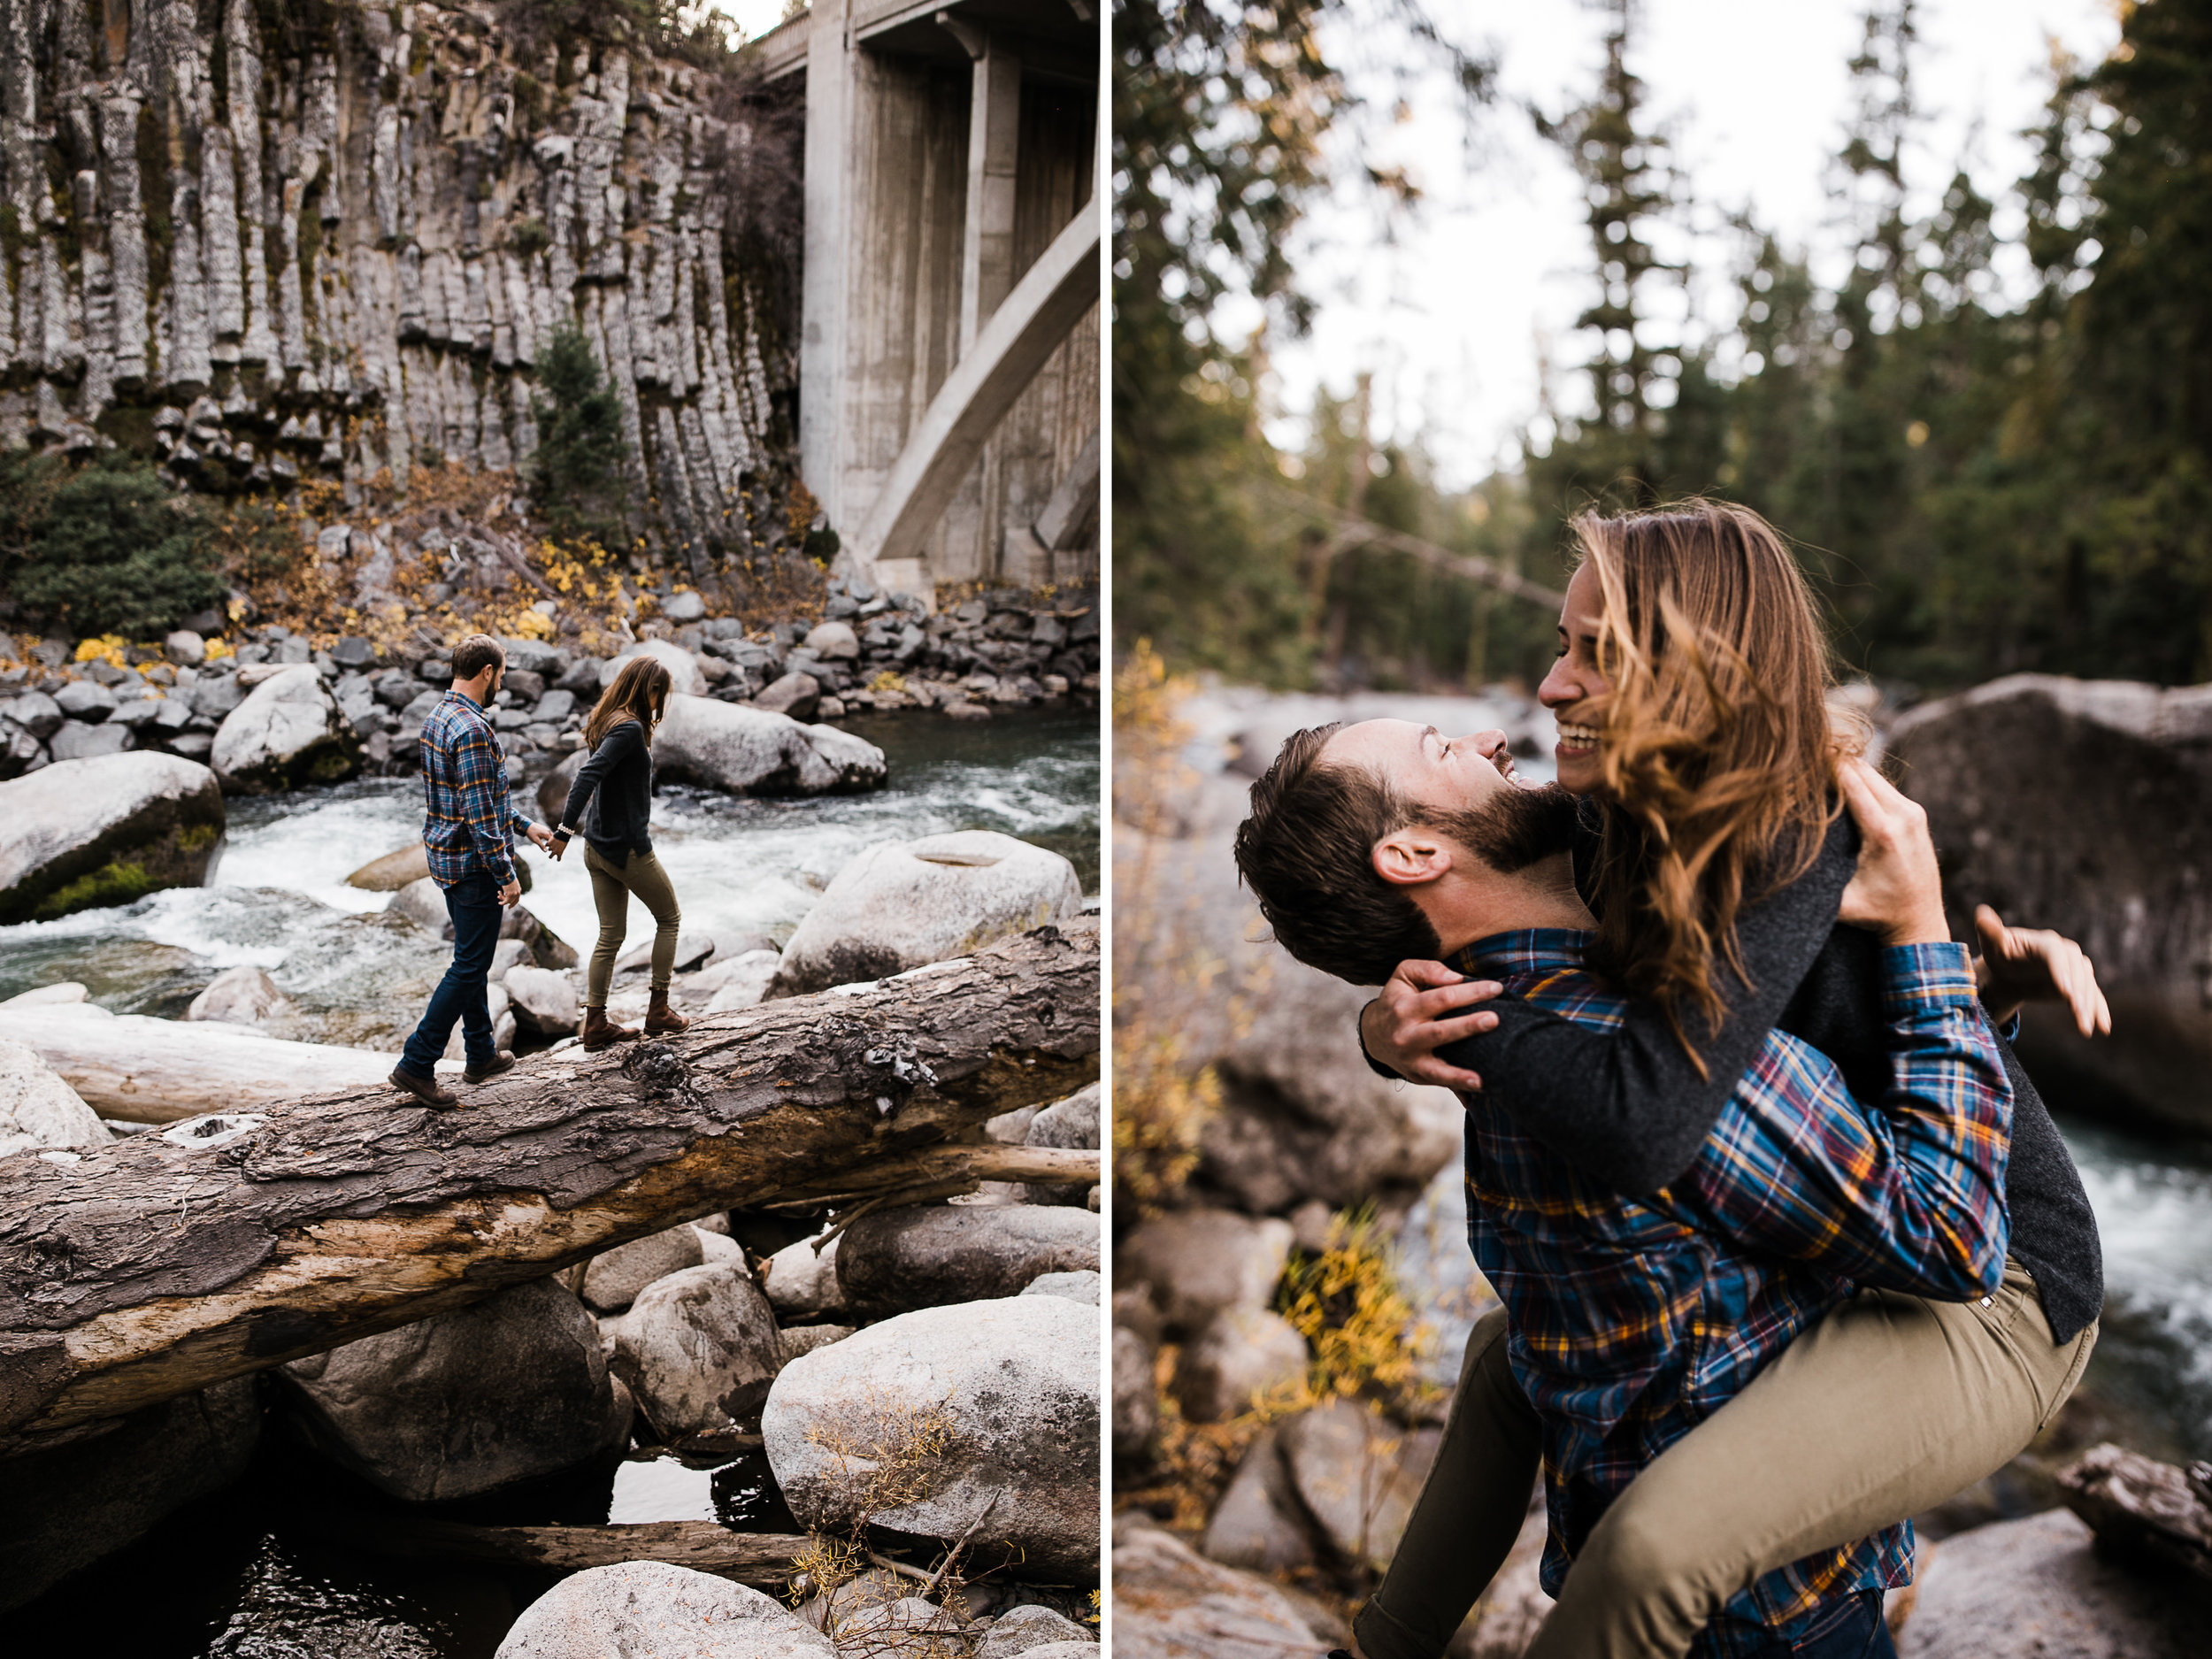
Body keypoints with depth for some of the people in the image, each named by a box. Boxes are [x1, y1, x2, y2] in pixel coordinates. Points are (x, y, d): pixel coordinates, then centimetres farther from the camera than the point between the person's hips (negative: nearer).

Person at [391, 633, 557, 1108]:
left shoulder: (439, 717, 10)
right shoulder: (473, 730, -22)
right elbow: (478, 811, -24)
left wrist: (525, 825, 24)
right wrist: (507, 874, -19)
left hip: (447, 857, 10)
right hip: (474, 864, -10)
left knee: (472, 958, 19)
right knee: (470, 965, -4)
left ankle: (481, 1054, 29)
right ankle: (417, 1063, -3)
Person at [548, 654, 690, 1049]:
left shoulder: (609, 721, 9)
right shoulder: (630, 728, -19)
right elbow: (588, 775, -28)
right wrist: (565, 830, -30)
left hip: (598, 848, 9)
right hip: (627, 848, -8)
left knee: (611, 935, 12)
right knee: (669, 918, 11)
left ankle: (596, 1024, 13)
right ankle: (659, 1010, 14)